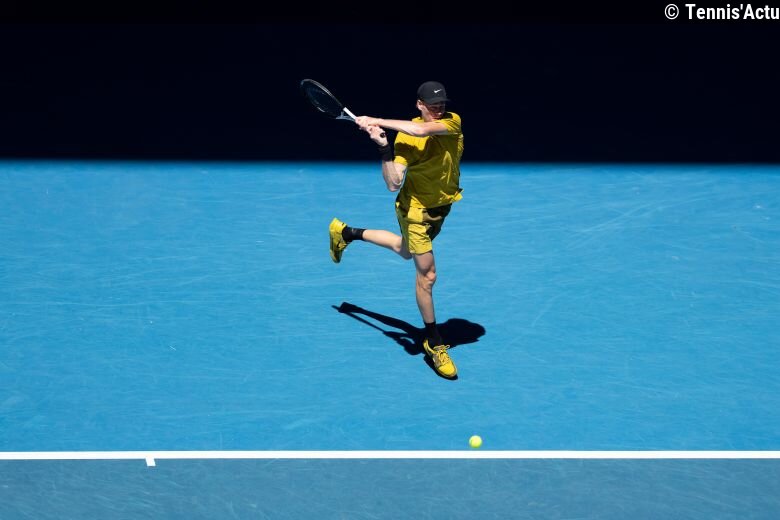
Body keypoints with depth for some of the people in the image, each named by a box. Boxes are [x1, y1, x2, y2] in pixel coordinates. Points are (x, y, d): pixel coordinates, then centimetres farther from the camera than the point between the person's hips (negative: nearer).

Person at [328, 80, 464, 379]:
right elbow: (393, 184, -32)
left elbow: (422, 130, -38)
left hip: (442, 206, 6)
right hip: (416, 208, -6)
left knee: (406, 251, 30)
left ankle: (347, 233, 51)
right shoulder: (405, 137, -25)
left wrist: (378, 121, -38)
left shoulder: (453, 122, -16)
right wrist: (384, 147, -44)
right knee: (427, 275, -4)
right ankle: (434, 344, 12)